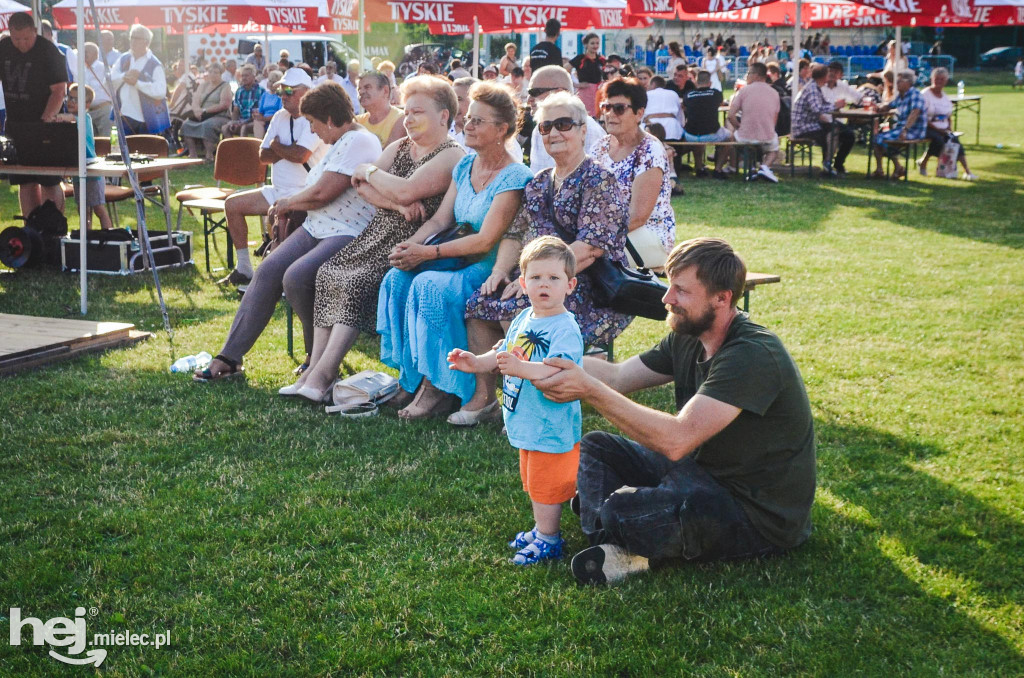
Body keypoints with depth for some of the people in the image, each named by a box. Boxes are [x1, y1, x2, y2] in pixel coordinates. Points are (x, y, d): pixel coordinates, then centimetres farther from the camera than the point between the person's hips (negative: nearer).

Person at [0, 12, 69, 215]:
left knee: (49, 182, -6)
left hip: (45, 125, -5)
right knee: (25, 182, 6)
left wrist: (45, 120, -25)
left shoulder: (48, 52, -10)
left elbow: (59, 90, -14)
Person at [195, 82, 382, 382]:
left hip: (349, 236, -10)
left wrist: (287, 203, 0)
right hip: (316, 228, 10)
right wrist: (286, 209, 11)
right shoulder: (338, 144, 21)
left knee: (296, 277, -29)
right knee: (268, 271, -8)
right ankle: (229, 358, -8)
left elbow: (321, 193, -18)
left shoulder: (359, 142, -13)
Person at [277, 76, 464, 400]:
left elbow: (406, 191, -22)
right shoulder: (399, 147, 17)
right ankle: (315, 367, -12)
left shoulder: (451, 157, -9)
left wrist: (369, 170, -3)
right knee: (329, 272, -11)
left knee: (358, 282, -26)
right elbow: (363, 187, 5)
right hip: (378, 234, 8)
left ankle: (323, 374, -23)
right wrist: (399, 205, -14)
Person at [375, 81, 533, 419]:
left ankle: (439, 388, -20)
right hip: (460, 260, 8)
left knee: (430, 285, -31)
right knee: (396, 278, -16)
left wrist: (428, 253, -20)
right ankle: (411, 378, -11)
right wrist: (410, 245, -11)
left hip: (490, 268, -8)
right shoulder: (465, 165, 12)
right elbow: (440, 219, 10)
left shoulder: (515, 178, -13)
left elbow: (485, 241, -19)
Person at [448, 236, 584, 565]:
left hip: (552, 426, -9)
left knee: (545, 485, 3)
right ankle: (542, 529, 38)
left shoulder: (565, 329, -21)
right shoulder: (523, 319, 6)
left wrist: (522, 368, -44)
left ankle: (548, 540, 18)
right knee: (533, 482, 22)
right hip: (526, 423, 9)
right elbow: (504, 353, 20)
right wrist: (476, 362, 5)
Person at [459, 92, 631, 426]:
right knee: (479, 302, -12)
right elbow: (516, 233, 16)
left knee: (515, 308, -28)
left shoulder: (599, 181, -9)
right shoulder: (539, 183, 17)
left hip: (591, 288, -8)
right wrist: (500, 269, -4)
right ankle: (484, 394, -5)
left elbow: (592, 247, -20)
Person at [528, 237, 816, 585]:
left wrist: (589, 390, -36)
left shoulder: (753, 356, -27)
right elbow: (617, 376, 4)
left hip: (758, 514, -10)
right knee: (595, 447, 8)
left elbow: (676, 440, -35)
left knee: (620, 512, -31)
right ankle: (617, 547, -9)